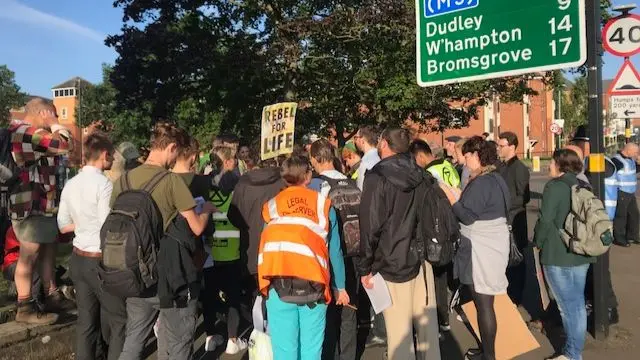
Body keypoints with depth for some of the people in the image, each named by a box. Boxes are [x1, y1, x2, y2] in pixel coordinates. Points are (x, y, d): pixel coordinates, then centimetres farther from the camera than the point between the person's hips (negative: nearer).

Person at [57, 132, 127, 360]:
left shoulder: (70, 185, 6)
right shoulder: (103, 183, -17)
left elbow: (63, 226, 11)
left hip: (78, 258, 7)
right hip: (101, 260, -7)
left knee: (86, 319, 15)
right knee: (119, 319, 7)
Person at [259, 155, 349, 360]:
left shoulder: (272, 206, 9)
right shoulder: (323, 204, 7)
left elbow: (267, 245, 8)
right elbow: (335, 250, 8)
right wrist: (339, 287, 16)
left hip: (279, 284, 1)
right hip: (313, 284, 0)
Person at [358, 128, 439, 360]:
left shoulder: (377, 177, -12)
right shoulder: (420, 174, 6)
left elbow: (370, 226, -13)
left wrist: (365, 267, -5)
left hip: (392, 263, -6)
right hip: (422, 258, 6)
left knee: (399, 331, 2)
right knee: (426, 324, 16)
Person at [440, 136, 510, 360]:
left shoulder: (481, 182, -19)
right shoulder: (495, 178, 12)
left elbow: (468, 217, -21)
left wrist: (450, 196, -13)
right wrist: (460, 196, 13)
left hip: (482, 249, -10)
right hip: (490, 245, 10)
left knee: (483, 304, 0)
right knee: (483, 302, 18)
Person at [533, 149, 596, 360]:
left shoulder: (555, 186, -14)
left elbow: (546, 220, -16)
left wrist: (538, 241, 0)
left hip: (559, 255, -8)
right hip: (582, 254, 8)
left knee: (567, 305, 2)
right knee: (577, 302, 17)